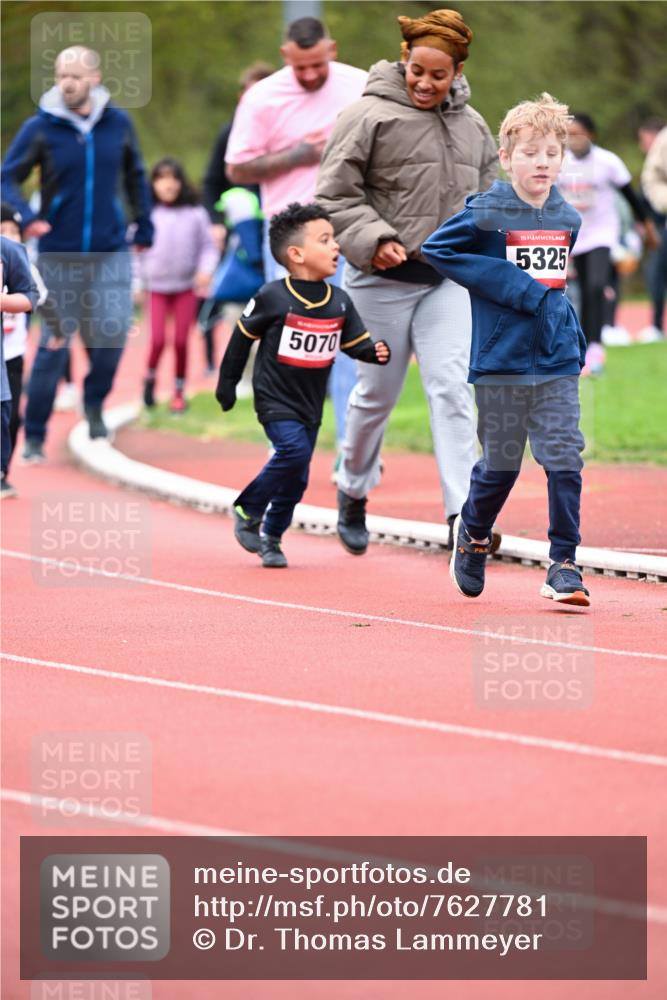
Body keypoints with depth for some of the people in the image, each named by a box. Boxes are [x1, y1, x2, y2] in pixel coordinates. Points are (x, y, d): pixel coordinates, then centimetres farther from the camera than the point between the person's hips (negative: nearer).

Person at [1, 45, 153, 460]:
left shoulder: (119, 124, 1)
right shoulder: (40, 129, -6)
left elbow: (135, 177, 15)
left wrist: (144, 227, 10)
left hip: (111, 252, 1)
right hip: (59, 254, -1)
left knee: (113, 334, -12)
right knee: (53, 344, 0)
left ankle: (94, 403, 16)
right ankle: (34, 437, 11)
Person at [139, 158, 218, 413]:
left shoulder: (195, 213, -2)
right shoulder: (147, 214, -3)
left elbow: (208, 246, 3)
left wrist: (206, 269, -13)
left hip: (186, 286, 1)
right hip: (157, 287, -1)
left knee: (181, 341, 0)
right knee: (158, 340, -11)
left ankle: (179, 392, 14)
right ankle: (150, 377, 16)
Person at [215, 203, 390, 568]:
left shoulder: (339, 302, 0)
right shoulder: (272, 298, -14)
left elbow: (356, 342, 5)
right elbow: (242, 337, -4)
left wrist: (375, 352, -18)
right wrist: (227, 384, 1)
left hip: (311, 402, 6)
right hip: (275, 398, -6)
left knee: (297, 477, 8)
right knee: (294, 450, -24)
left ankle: (271, 536, 24)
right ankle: (248, 511, -4)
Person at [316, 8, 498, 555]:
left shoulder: (472, 125, 8)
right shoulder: (370, 117, -10)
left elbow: (488, 196, 21)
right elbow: (335, 196, -8)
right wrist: (373, 241, -21)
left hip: (449, 279, 3)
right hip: (383, 279, -3)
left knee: (451, 387, -8)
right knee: (378, 392, 8)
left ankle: (464, 512, -12)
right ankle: (354, 490, 33)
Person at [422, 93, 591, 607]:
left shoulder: (567, 218, 9)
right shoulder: (488, 213, -8)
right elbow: (437, 249, -11)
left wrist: (571, 333, 11)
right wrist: (518, 289, -14)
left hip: (557, 358, 4)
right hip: (502, 358, -4)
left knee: (565, 458, -5)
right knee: (502, 463, 6)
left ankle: (564, 564, 1)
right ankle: (473, 532, 34)